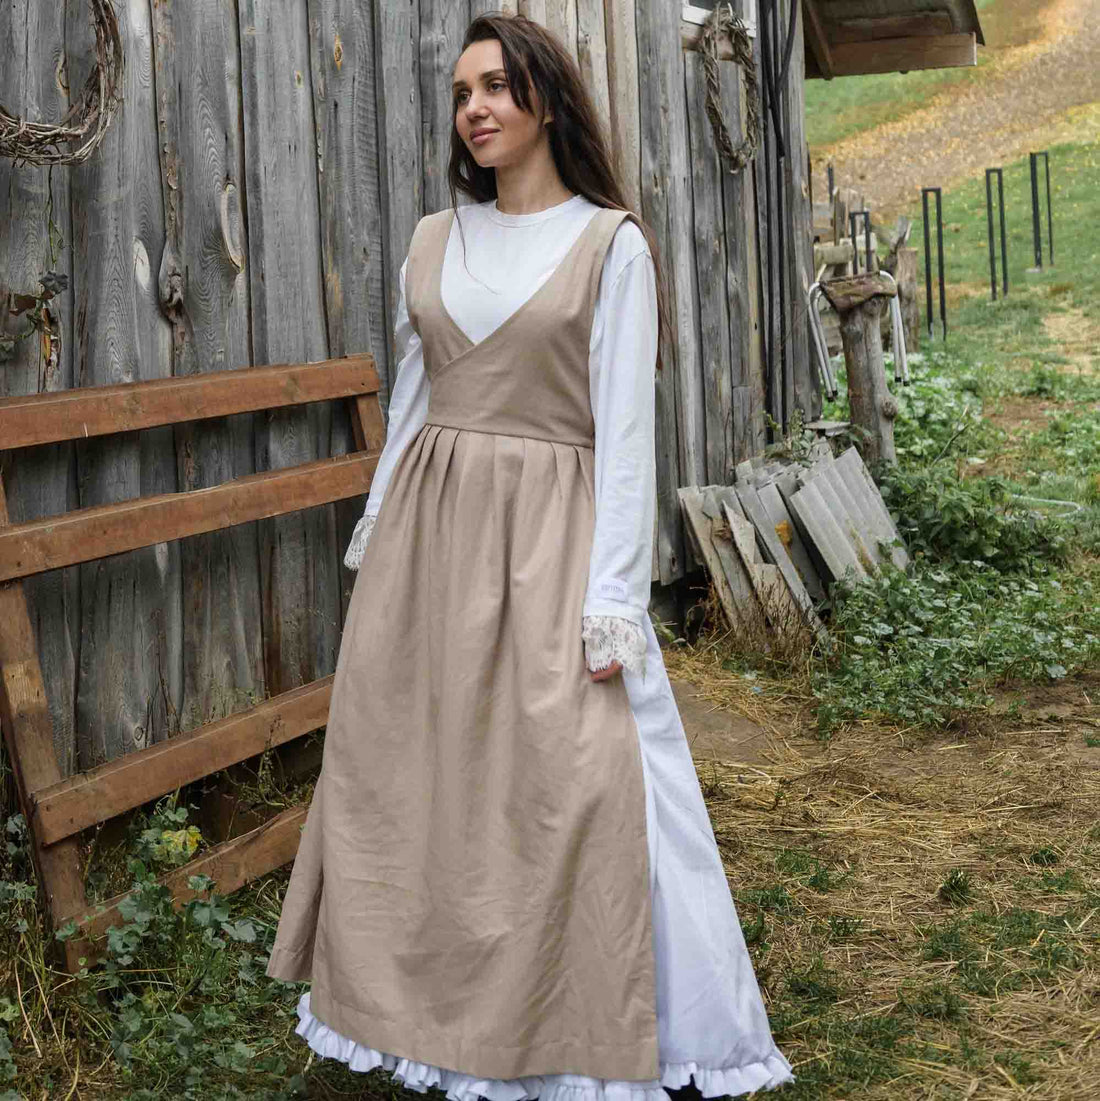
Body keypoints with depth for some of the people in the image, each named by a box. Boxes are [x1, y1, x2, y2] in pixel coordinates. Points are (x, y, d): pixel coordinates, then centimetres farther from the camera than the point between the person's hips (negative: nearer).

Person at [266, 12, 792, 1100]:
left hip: (547, 533, -5)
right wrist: (377, 540, 13)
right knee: (402, 768, 7)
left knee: (576, 786, -8)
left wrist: (613, 597, -14)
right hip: (428, 529, 5)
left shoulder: (610, 242, -3)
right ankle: (425, 1007, 24)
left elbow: (626, 429, -7)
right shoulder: (434, 241, 11)